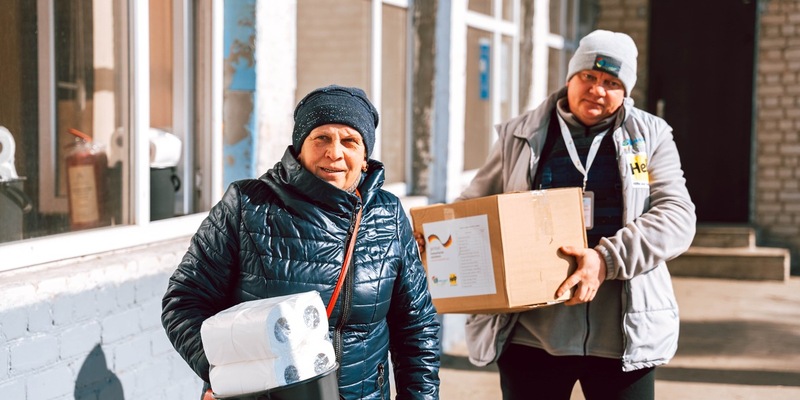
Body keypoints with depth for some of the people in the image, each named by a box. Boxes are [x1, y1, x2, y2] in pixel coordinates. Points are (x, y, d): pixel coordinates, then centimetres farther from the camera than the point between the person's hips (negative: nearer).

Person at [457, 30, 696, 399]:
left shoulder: (651, 136, 6)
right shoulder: (520, 137, 7)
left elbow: (677, 215, -6)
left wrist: (607, 260, -20)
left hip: (622, 335, 0)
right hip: (531, 333, 1)